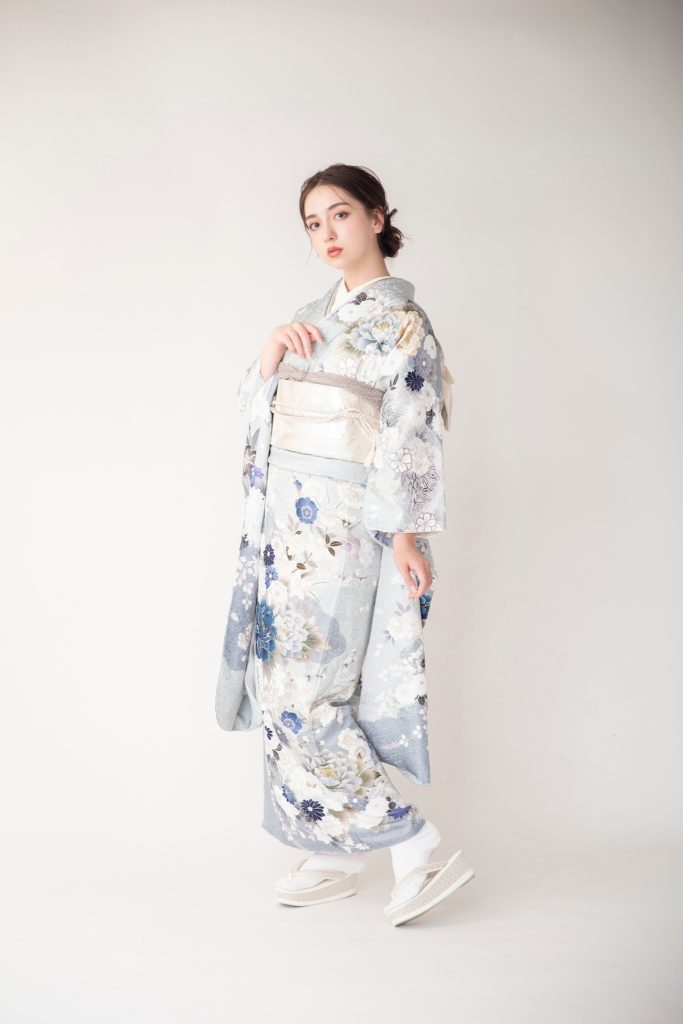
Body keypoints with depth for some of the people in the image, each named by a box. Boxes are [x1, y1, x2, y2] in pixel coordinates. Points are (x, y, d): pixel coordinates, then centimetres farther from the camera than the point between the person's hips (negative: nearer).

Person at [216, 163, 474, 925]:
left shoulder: (399, 318, -6)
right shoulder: (316, 314, 16)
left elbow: (413, 430, -13)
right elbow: (255, 401, 16)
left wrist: (407, 531, -17)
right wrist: (274, 347, -3)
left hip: (340, 526, -8)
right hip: (290, 521, 8)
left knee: (302, 691, -8)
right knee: (294, 686, 9)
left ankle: (416, 847, 3)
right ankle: (337, 858, 21)